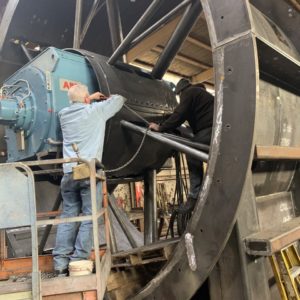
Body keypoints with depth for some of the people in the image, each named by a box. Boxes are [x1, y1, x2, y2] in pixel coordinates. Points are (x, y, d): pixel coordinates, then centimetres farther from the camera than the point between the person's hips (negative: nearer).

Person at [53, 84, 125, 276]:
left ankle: (61, 262, 9)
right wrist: (106, 98, 34)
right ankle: (78, 261, 1)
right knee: (88, 217, 1)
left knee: (68, 216, 9)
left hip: (69, 173, 5)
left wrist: (90, 99, 41)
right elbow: (119, 100, 14)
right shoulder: (95, 110, 0)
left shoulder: (64, 114, 14)